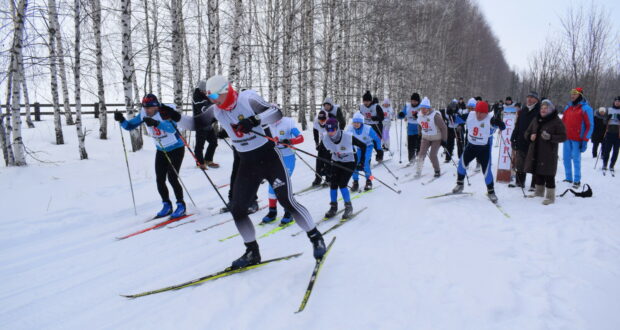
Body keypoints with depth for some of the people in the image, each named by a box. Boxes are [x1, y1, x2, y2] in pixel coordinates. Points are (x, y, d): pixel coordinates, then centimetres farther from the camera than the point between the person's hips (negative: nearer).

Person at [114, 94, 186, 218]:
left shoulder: (165, 112, -26)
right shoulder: (143, 114, -8)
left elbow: (172, 128, -44)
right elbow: (130, 126, -1)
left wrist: (156, 123, -58)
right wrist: (121, 120, -21)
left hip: (176, 148, -6)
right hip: (161, 150, 6)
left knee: (172, 177, -13)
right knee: (159, 179, 2)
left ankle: (181, 205, 3)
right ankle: (167, 205, 18)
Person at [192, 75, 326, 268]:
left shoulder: (248, 99, -16)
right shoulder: (217, 111, 1)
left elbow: (277, 113, -22)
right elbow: (196, 124, 10)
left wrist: (256, 120, -39)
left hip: (269, 157, -6)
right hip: (247, 163, 6)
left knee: (287, 201, -11)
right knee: (237, 209, 1)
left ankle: (316, 238, 9)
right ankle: (252, 252, 18)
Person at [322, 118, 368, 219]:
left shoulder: (348, 137, -31)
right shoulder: (325, 137, -20)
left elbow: (363, 146, -17)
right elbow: (325, 150, 2)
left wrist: (362, 161, -16)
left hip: (350, 162, -4)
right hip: (336, 162, 4)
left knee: (342, 184, -15)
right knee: (333, 184, -5)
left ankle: (349, 207, 5)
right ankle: (333, 207, 14)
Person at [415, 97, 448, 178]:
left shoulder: (435, 116, -25)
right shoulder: (420, 115, -7)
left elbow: (444, 128, -18)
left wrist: (444, 140, -15)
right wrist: (420, 134, 15)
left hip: (436, 138, -5)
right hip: (425, 138, 5)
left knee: (432, 155, -9)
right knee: (422, 153, -7)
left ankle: (437, 171, 13)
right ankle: (418, 172, -3)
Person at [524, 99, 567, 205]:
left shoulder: (556, 121, -6)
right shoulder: (536, 119, 11)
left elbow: (563, 137, -8)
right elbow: (527, 132, 18)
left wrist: (550, 137, -25)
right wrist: (530, 136, -5)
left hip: (549, 153, -6)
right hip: (535, 152, 6)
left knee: (549, 175, -4)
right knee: (537, 172, 16)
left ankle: (550, 196, 4)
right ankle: (539, 191, 32)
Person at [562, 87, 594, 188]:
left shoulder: (586, 108, -5)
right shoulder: (568, 107, 13)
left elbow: (590, 126, -7)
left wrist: (585, 140, -12)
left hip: (577, 139, -6)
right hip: (567, 138, 6)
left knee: (576, 159, -4)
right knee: (566, 158, 8)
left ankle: (577, 180, 5)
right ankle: (568, 178, 19)